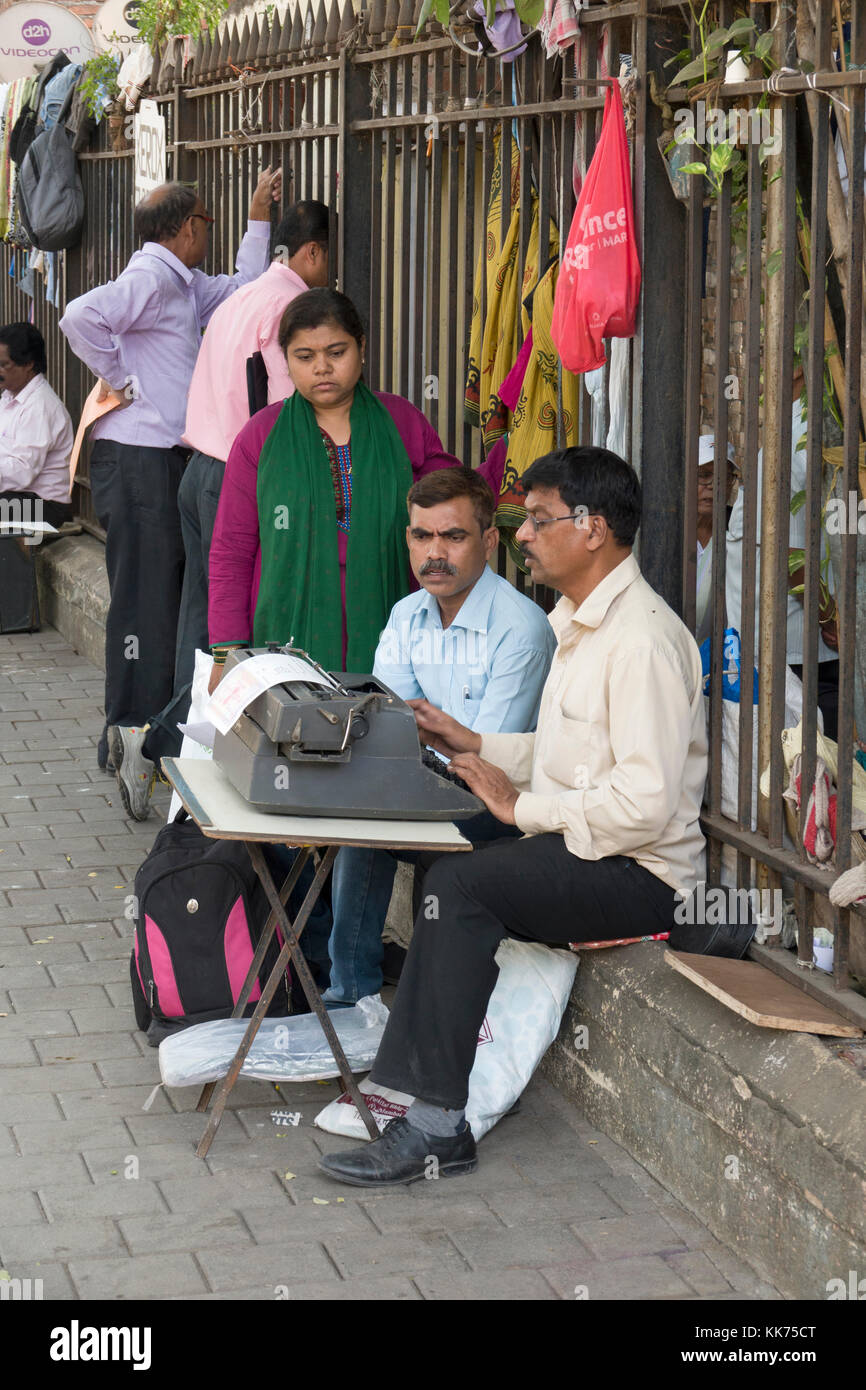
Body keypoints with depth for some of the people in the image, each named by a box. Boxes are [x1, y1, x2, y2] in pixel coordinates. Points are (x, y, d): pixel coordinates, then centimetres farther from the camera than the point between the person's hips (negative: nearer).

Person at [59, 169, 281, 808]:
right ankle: (133, 744, -7)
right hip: (139, 460, -10)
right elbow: (81, 317, -28)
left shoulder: (183, 286, 18)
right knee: (146, 601, -9)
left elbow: (241, 290, 33)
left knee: (161, 599, 13)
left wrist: (260, 219, 30)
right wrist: (120, 378, -18)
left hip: (163, 460, 10)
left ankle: (131, 739, 20)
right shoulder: (152, 279, -13)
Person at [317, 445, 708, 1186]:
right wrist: (477, 745, 11)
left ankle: (438, 1124, -21)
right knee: (438, 872, -7)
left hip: (640, 874, -10)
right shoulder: (579, 620, 16)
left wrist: (523, 806, -17)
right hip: (575, 850, 10)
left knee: (462, 883, -25)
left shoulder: (642, 639, -18)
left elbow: (645, 804, -25)